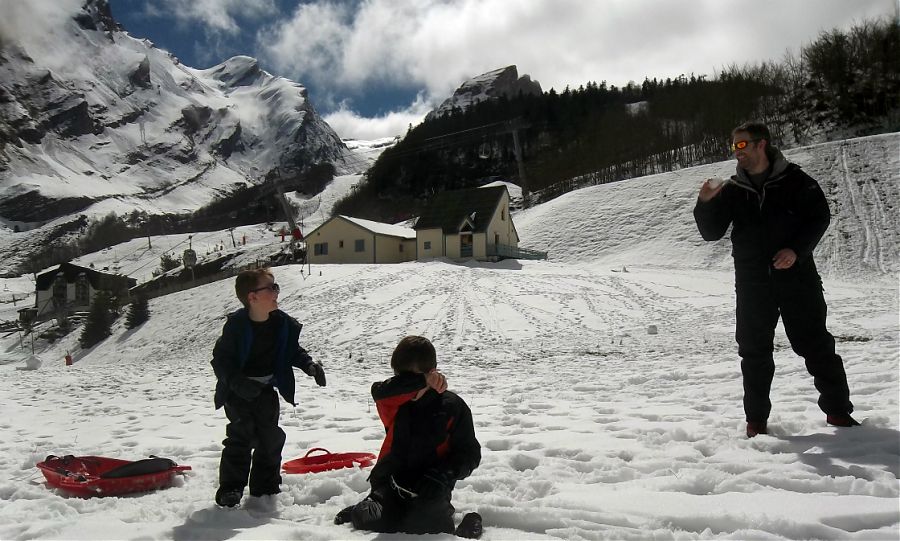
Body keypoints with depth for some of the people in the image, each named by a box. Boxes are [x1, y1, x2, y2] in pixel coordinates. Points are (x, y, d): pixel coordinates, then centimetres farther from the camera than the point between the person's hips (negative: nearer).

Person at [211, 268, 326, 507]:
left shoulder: (283, 323, -6)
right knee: (241, 436, -9)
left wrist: (310, 365, -8)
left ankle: (266, 486, 22)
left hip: (266, 390, 5)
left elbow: (293, 351, 9)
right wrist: (238, 382, -32)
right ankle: (230, 489, 3)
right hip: (238, 391, -5)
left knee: (270, 437, 7)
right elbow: (220, 359, -18)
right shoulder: (236, 325, -21)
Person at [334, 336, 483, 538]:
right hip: (391, 482, 2)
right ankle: (360, 512, 12)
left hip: (429, 489, -2)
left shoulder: (452, 406, -4)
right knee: (372, 524, -21)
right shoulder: (395, 402, -1)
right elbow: (379, 391, -26)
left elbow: (469, 453, -2)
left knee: (420, 528, -27)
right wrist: (421, 380, -37)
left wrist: (444, 474, -20)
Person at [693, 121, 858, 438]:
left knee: (816, 344, 5)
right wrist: (705, 204, -17)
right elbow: (711, 233, 2)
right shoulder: (732, 191, 6)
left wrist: (797, 249, -14)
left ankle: (838, 411, 20)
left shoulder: (794, 179, -1)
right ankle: (756, 419, 13)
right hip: (753, 284, 2)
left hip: (796, 276, -2)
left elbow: (819, 216, 0)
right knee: (754, 352, 4)